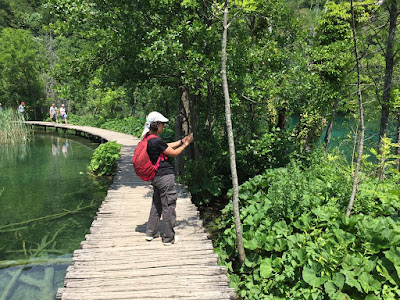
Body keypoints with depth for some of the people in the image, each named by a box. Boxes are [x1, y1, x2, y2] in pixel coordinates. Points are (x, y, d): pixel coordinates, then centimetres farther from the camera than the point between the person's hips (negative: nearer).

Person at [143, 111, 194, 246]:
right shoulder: (156, 141, -22)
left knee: (156, 204, 20)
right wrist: (185, 145, 1)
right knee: (168, 206, 1)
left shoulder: (149, 139, 7)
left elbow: (167, 146, 15)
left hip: (156, 177, 10)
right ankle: (168, 237, 10)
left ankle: (151, 232, 28)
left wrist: (181, 141, 12)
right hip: (165, 176, -10)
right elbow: (174, 153, -12)